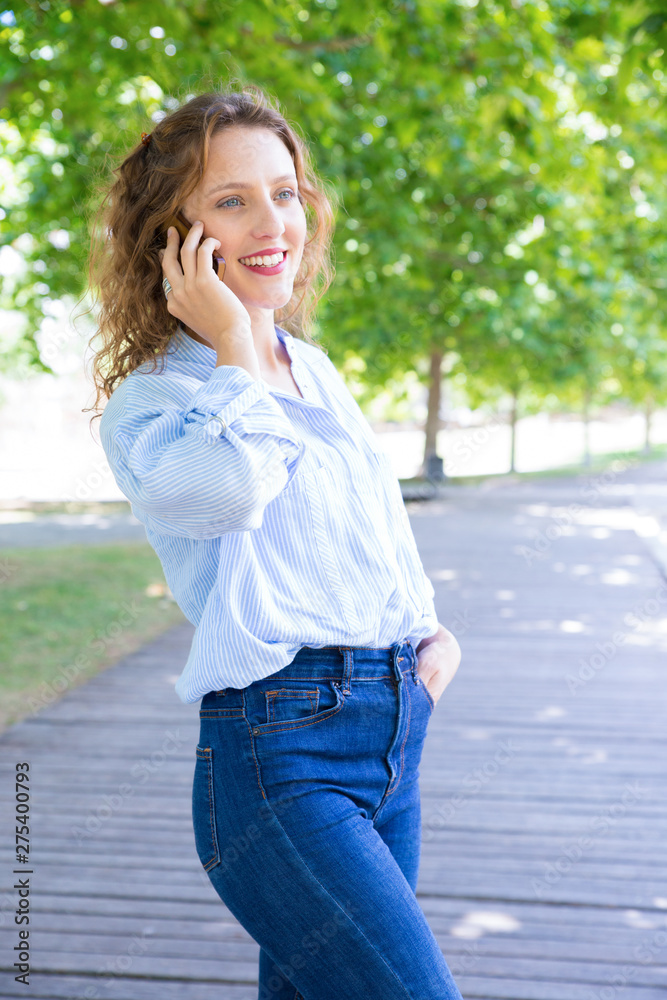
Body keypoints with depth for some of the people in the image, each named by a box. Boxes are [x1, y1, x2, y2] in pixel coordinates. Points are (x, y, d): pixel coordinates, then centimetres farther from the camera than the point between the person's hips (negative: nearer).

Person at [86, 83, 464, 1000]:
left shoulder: (317, 370, 16)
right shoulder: (148, 398, -6)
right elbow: (227, 488, -29)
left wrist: (433, 632, 10)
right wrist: (232, 343, -13)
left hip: (398, 741, 7)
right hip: (278, 758, -7)